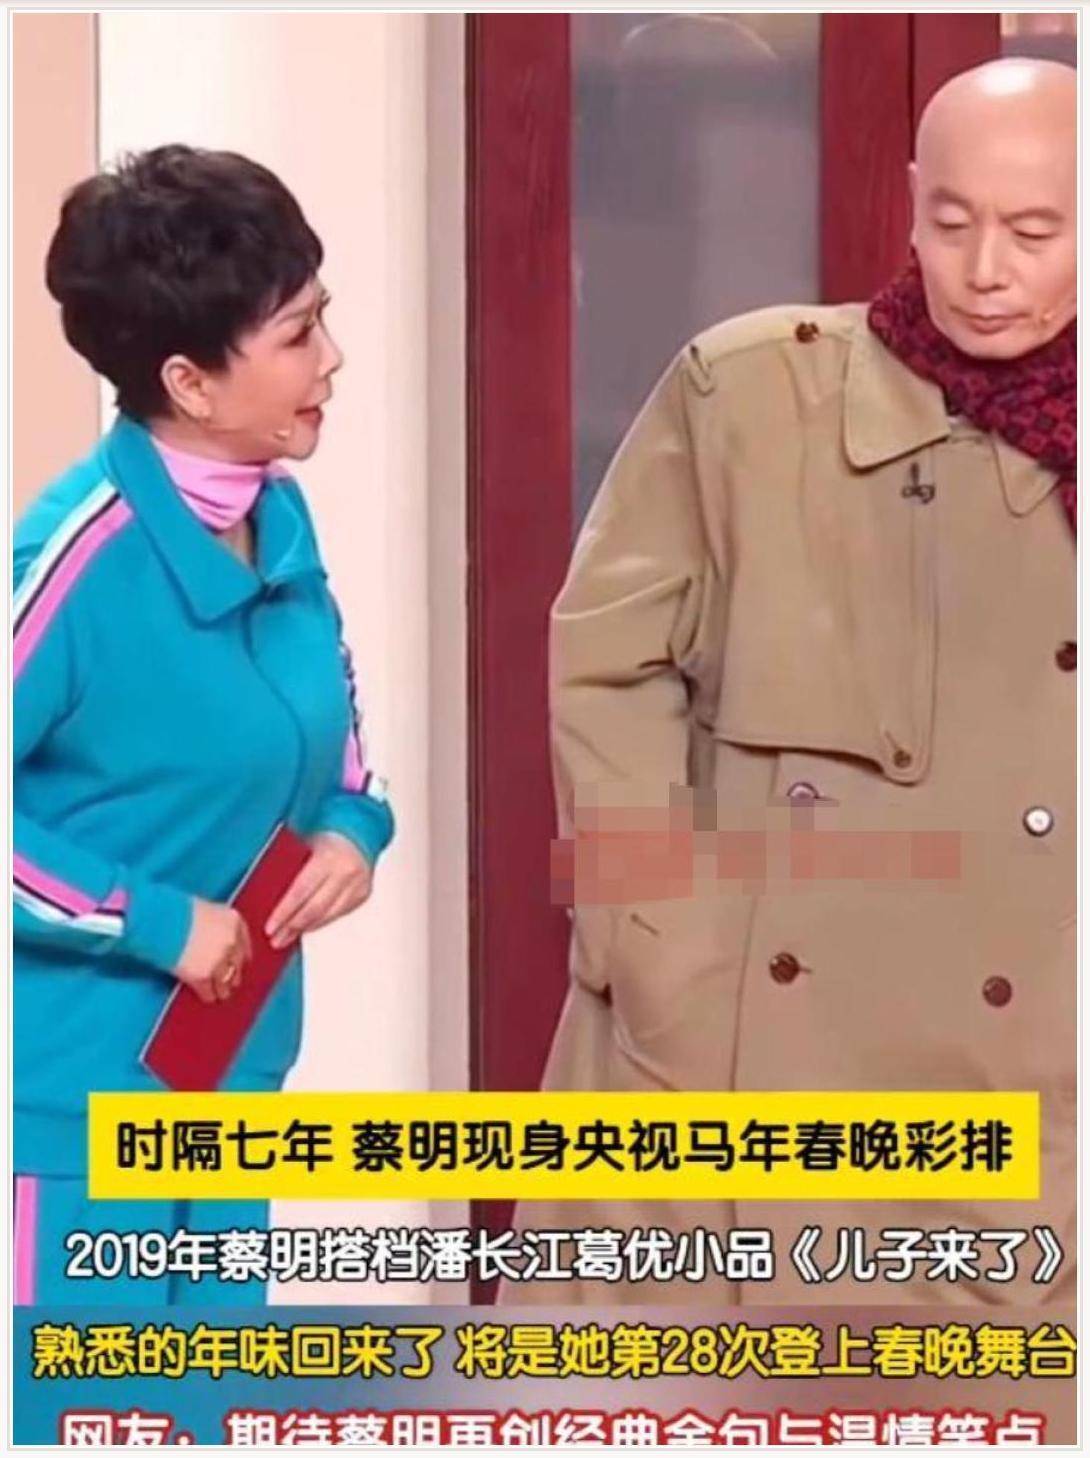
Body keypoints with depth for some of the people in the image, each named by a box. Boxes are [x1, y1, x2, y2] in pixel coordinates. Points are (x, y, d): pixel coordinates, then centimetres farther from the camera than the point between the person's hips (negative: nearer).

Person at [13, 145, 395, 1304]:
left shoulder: (279, 520, 2)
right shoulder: (80, 557, -22)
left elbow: (326, 717, 19)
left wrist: (353, 828, -1)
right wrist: (152, 920, -21)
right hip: (74, 1090, -8)